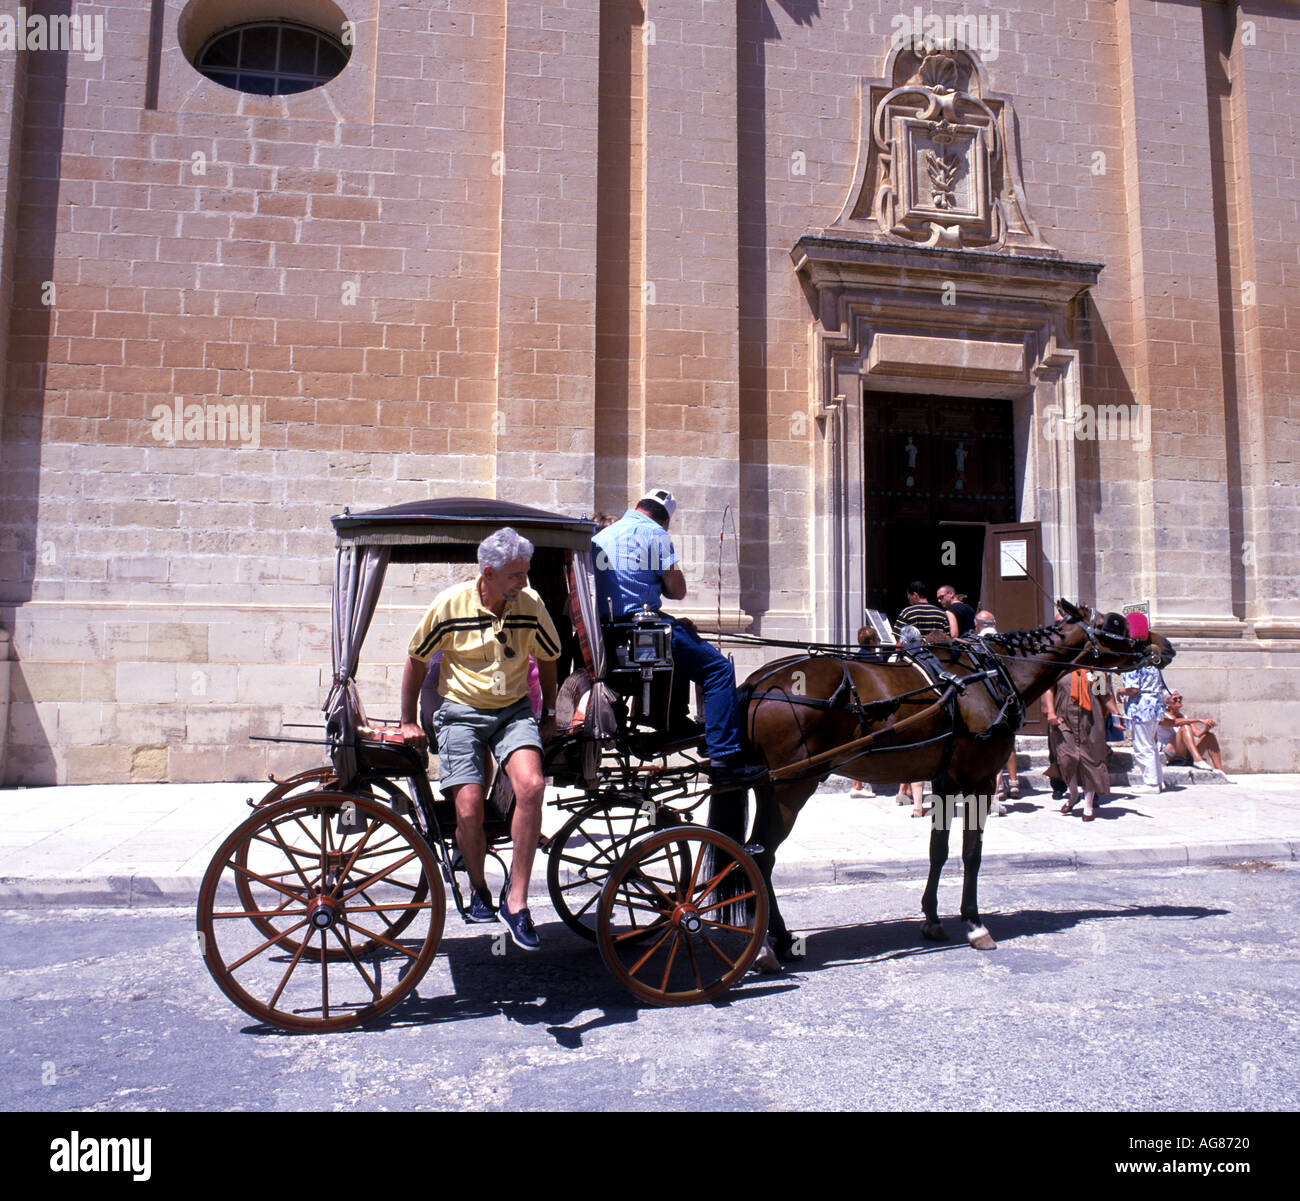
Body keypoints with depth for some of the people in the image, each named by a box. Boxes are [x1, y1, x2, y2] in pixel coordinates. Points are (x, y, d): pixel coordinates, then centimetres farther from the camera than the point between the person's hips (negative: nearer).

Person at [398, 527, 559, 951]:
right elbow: (417, 659, 5)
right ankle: (478, 889, 20)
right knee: (469, 812, -12)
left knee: (531, 786, -24)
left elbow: (548, 658, 13)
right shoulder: (450, 605, -10)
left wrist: (549, 716, 16)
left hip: (514, 710, 1)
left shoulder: (531, 606, -5)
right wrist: (408, 722, 9)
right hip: (460, 713, -1)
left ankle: (516, 901, -12)